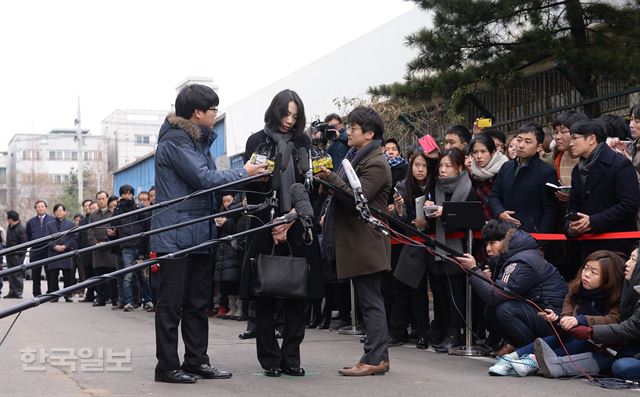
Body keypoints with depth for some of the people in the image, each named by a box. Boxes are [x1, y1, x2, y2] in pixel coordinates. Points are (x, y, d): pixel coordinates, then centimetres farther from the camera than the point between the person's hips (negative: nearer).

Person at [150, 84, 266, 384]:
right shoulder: (175, 140, -12)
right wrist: (243, 174, -6)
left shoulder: (198, 139, 19)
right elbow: (204, 179, -17)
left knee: (198, 302, 12)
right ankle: (167, 366, 2)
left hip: (198, 234, 10)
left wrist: (251, 176, 6)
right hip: (175, 235, -10)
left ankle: (196, 361, 19)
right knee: (171, 303, -3)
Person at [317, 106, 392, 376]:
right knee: (369, 302, 12)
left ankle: (374, 359, -5)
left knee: (371, 301, -7)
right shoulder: (357, 158, 19)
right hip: (357, 243, 10)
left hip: (366, 243, -10)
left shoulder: (375, 164, -12)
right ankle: (378, 356, 17)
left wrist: (330, 178, -23)